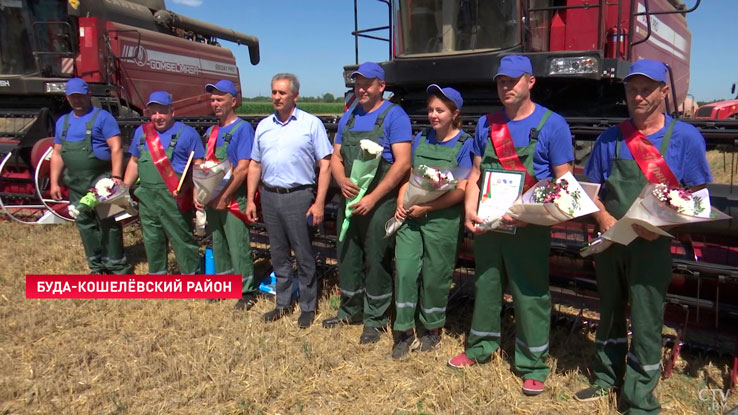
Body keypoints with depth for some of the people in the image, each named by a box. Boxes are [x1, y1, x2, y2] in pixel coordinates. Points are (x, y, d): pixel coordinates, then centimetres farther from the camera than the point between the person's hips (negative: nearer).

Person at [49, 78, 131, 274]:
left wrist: (116, 176, -22)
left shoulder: (102, 117, -5)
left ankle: (117, 266, 6)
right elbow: (57, 153, 17)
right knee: (84, 223, 11)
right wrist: (54, 182, 11)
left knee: (107, 223, -3)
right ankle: (97, 267, 22)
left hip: (101, 182, -7)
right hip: (76, 184, 7)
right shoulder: (63, 122, 15)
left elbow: (116, 148, -13)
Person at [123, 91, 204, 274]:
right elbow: (134, 162, 20)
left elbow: (198, 165, -5)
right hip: (147, 197, 6)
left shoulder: (187, 133, -3)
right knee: (152, 240, 15)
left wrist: (189, 188, -20)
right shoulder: (141, 132, 14)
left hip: (175, 199, -6)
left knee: (182, 239, -1)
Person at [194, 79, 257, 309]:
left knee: (238, 245, -2)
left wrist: (224, 197, -16)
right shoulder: (211, 131, 13)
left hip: (233, 199, -7)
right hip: (211, 199, 7)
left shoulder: (243, 128, -9)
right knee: (218, 244, 15)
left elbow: (243, 168, -17)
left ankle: (247, 291, 10)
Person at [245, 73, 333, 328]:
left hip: (298, 196, -5)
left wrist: (319, 203, -13)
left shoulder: (311, 124, -4)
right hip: (269, 196, 5)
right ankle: (283, 303, 28)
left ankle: (308, 307, 17)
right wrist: (250, 200, 9)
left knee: (304, 256, 3)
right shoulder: (264, 125, 11)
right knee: (278, 255, 14)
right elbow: (255, 165, 15)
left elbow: (325, 164, -7)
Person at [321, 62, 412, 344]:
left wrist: (373, 197, -19)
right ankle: (350, 311, 33)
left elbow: (403, 163, -15)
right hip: (349, 200, 6)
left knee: (377, 261, 3)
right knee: (347, 257, 15)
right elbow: (336, 157, 16)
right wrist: (342, 181, -7)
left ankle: (375, 320, 18)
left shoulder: (394, 116, -7)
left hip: (379, 202, -6)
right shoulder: (348, 117, 14)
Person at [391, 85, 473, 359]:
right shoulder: (421, 139, 10)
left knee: (435, 276, 6)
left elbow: (460, 191, -11)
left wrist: (426, 208, -17)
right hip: (410, 215, 4)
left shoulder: (465, 144, -4)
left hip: (443, 218, -3)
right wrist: (401, 202, -4)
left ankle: (432, 329, 27)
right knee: (404, 269, -2)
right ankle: (405, 332, 12)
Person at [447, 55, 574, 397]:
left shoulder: (551, 124, -6)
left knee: (531, 295, 3)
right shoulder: (486, 124, 8)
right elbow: (476, 173, 11)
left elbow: (563, 182, -8)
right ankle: (480, 347, 34)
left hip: (528, 228, -4)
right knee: (485, 286, 16)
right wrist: (470, 209, -5)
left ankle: (533, 365, 18)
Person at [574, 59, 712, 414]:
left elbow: (697, 195, -2)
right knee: (609, 312, 17)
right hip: (610, 242, 4)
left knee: (645, 321, 1)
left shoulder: (685, 138, -3)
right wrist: (606, 221, -10)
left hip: (651, 245, -3)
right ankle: (607, 377, 35)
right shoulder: (610, 139, 4)